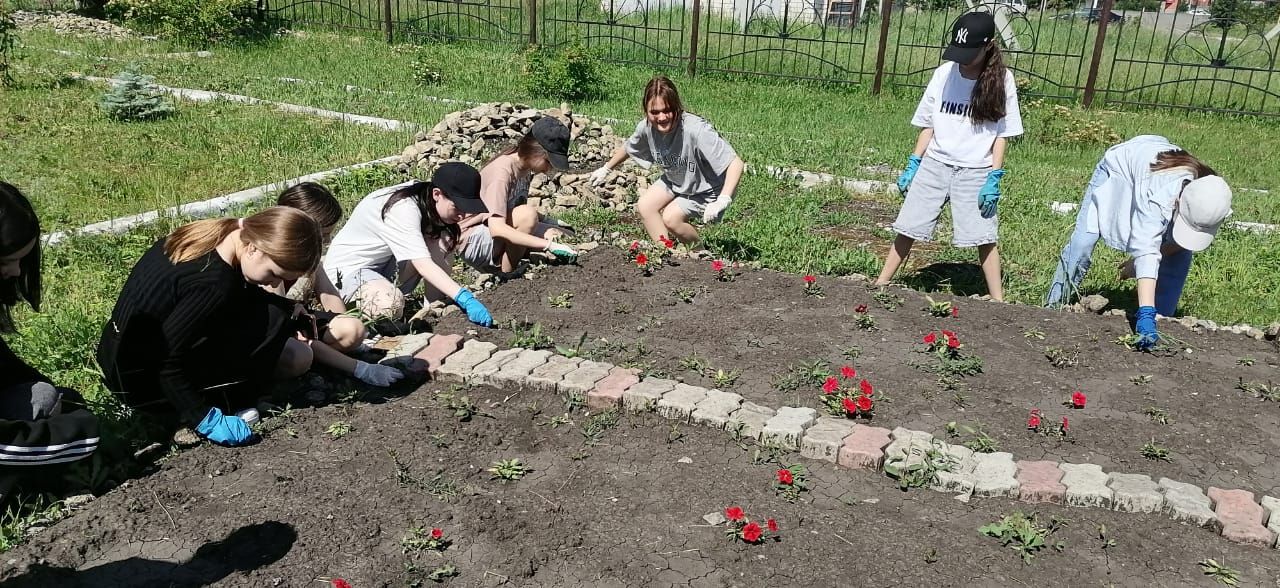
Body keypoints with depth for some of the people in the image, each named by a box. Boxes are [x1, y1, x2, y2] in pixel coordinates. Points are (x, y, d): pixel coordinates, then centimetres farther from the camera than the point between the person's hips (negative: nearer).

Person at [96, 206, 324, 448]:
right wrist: (206, 419, -25)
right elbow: (165, 363, -29)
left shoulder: (217, 233, -6)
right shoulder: (213, 283, -33)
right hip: (142, 381, -9)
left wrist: (292, 309, 8)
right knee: (272, 319, -17)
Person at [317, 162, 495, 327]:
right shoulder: (403, 208, -31)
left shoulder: (424, 196, -6)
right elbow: (423, 264, -40)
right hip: (348, 268, -8)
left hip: (385, 262, 8)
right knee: (390, 305, -38)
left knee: (441, 239, -12)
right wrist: (465, 299, -47)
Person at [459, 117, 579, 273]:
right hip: (473, 242, -8)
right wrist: (548, 245, -38)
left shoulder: (524, 167, 2)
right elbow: (496, 228, -35)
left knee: (559, 236, -4)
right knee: (527, 215, -31)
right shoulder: (502, 170, -24)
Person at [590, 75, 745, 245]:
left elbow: (736, 163, -39)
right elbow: (628, 148, 7)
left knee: (671, 218, -20)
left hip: (706, 189, -6)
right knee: (644, 207, -8)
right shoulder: (646, 127, -19)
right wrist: (606, 168, 19)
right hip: (675, 181, 6)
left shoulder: (697, 130, -38)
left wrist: (723, 201, -51)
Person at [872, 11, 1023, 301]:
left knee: (984, 236, -4)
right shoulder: (945, 73, -1)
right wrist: (913, 165, 3)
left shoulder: (1001, 81, -6)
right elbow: (929, 124, 6)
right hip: (934, 164, 2)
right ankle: (881, 284, 14)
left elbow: (1002, 134, -2)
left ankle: (998, 300, 7)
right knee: (908, 227, 3)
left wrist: (994, 178, -9)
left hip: (975, 171, -2)